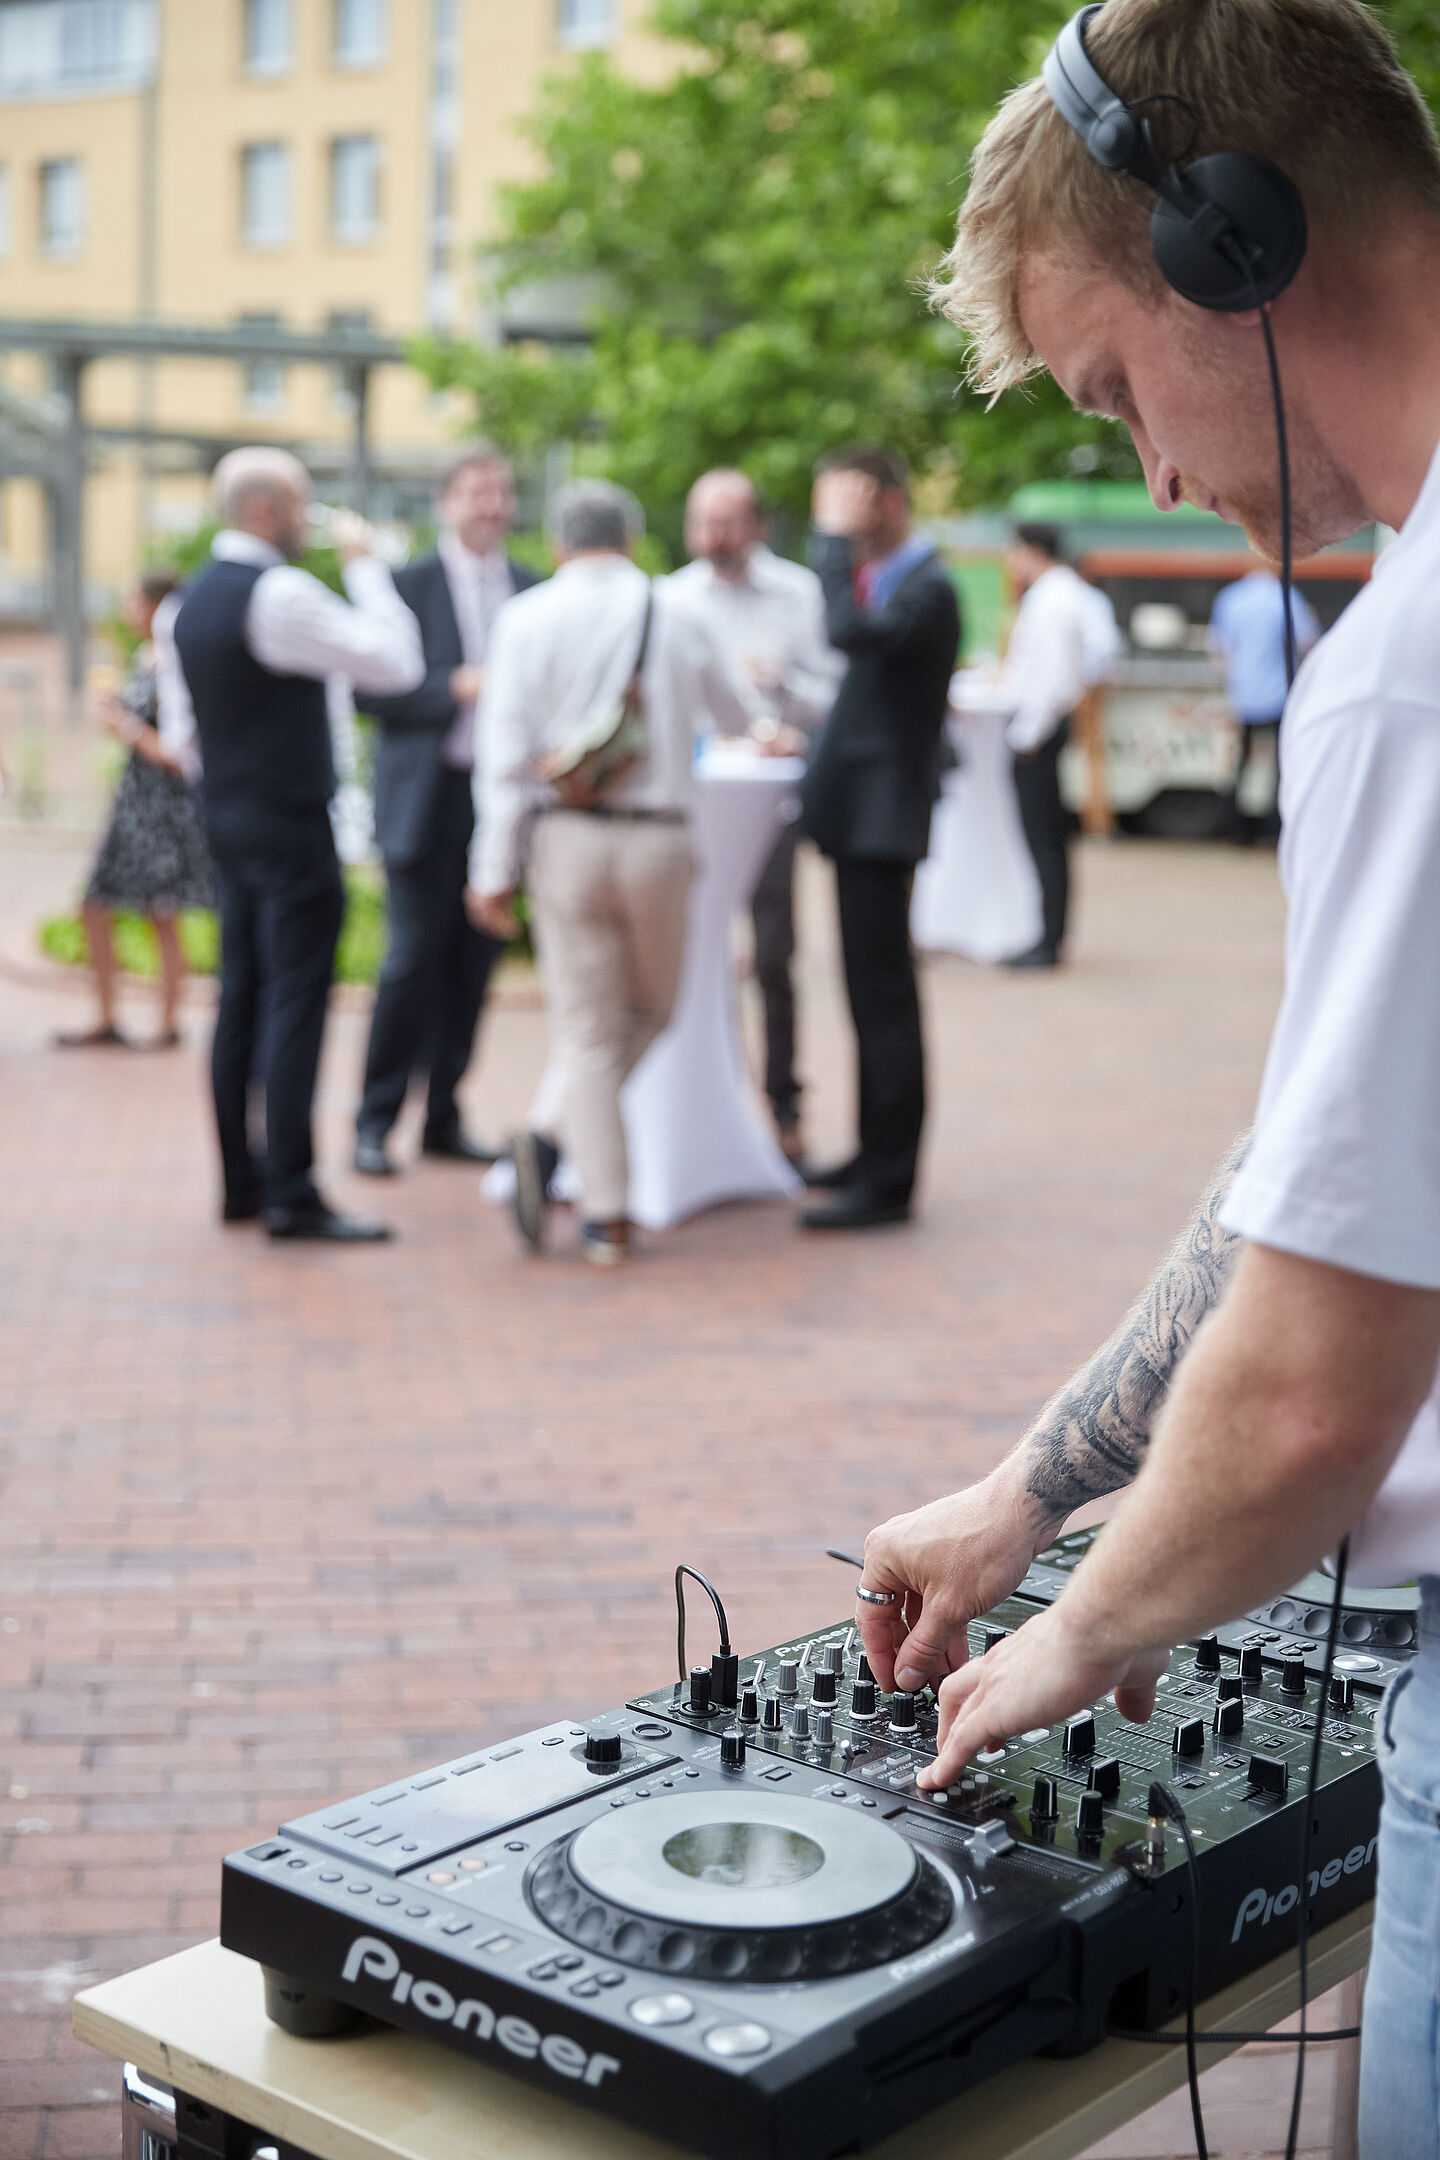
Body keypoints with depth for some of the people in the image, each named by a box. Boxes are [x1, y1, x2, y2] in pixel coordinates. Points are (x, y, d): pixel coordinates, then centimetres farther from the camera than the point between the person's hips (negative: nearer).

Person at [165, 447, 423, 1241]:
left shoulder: (187, 604, 12)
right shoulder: (280, 593, -16)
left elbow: (181, 727, 18)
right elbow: (397, 661, -14)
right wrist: (364, 565, -5)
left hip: (226, 825, 9)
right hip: (292, 827, -9)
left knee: (241, 1003, 11)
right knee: (294, 1007, -7)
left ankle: (240, 1181, 16)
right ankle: (291, 1196, -7)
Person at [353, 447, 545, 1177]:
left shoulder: (532, 590, 12)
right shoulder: (408, 584, -2)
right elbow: (374, 689, -8)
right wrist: (456, 687, -18)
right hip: (428, 799, -4)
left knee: (473, 963, 8)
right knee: (412, 959, -5)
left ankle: (444, 1118, 18)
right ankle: (374, 1122, 6)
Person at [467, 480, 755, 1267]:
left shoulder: (526, 618, 0)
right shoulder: (676, 616, 4)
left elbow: (506, 751, -6)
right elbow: (736, 723, 19)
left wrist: (495, 870, -2)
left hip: (566, 839, 0)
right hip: (658, 839, 0)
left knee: (585, 1028, 6)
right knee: (649, 1008, 18)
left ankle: (605, 1216, 0)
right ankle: (556, 1138, 0)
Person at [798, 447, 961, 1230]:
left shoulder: (927, 588, -14)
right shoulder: (883, 577, 15)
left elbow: (848, 632, -31)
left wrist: (837, 538, -22)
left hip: (883, 816, -10)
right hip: (861, 811, 10)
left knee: (884, 995, -7)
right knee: (874, 993, 16)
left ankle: (888, 1182, -2)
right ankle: (875, 1155, 26)